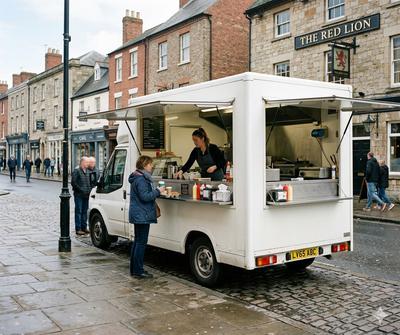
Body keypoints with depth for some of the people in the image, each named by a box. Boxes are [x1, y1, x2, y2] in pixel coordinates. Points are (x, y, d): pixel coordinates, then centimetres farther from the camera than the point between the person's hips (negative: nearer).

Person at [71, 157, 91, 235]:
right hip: (78, 195, -7)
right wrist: (81, 190, -16)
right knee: (78, 211, -3)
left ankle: (84, 227, 20)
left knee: (85, 211, 11)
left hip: (86, 195, 7)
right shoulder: (76, 171, -8)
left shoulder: (87, 171, 15)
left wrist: (89, 190, 6)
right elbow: (73, 182, -13)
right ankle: (78, 229, 1)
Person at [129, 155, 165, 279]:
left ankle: (134, 269, 22)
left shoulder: (142, 177, 17)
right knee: (141, 242, -7)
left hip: (138, 215, 11)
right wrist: (158, 191, -14)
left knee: (137, 241, 15)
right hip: (142, 215, -11)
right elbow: (145, 196, -22)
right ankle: (138, 271, -3)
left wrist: (157, 191, 13)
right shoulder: (141, 179, -17)